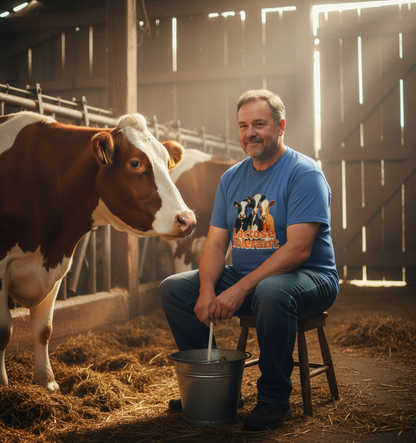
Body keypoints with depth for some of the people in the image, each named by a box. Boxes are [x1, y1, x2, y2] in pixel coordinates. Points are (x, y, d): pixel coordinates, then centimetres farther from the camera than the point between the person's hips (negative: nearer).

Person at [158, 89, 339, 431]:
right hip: (244, 276, 7)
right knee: (173, 288, -3)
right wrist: (207, 290, -14)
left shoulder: (304, 173, -13)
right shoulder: (232, 178, 9)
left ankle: (274, 400, -18)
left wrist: (241, 289, -28)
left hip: (308, 278, -7)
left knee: (271, 292, -40)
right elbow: (216, 242, 6)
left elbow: (298, 249, -23)